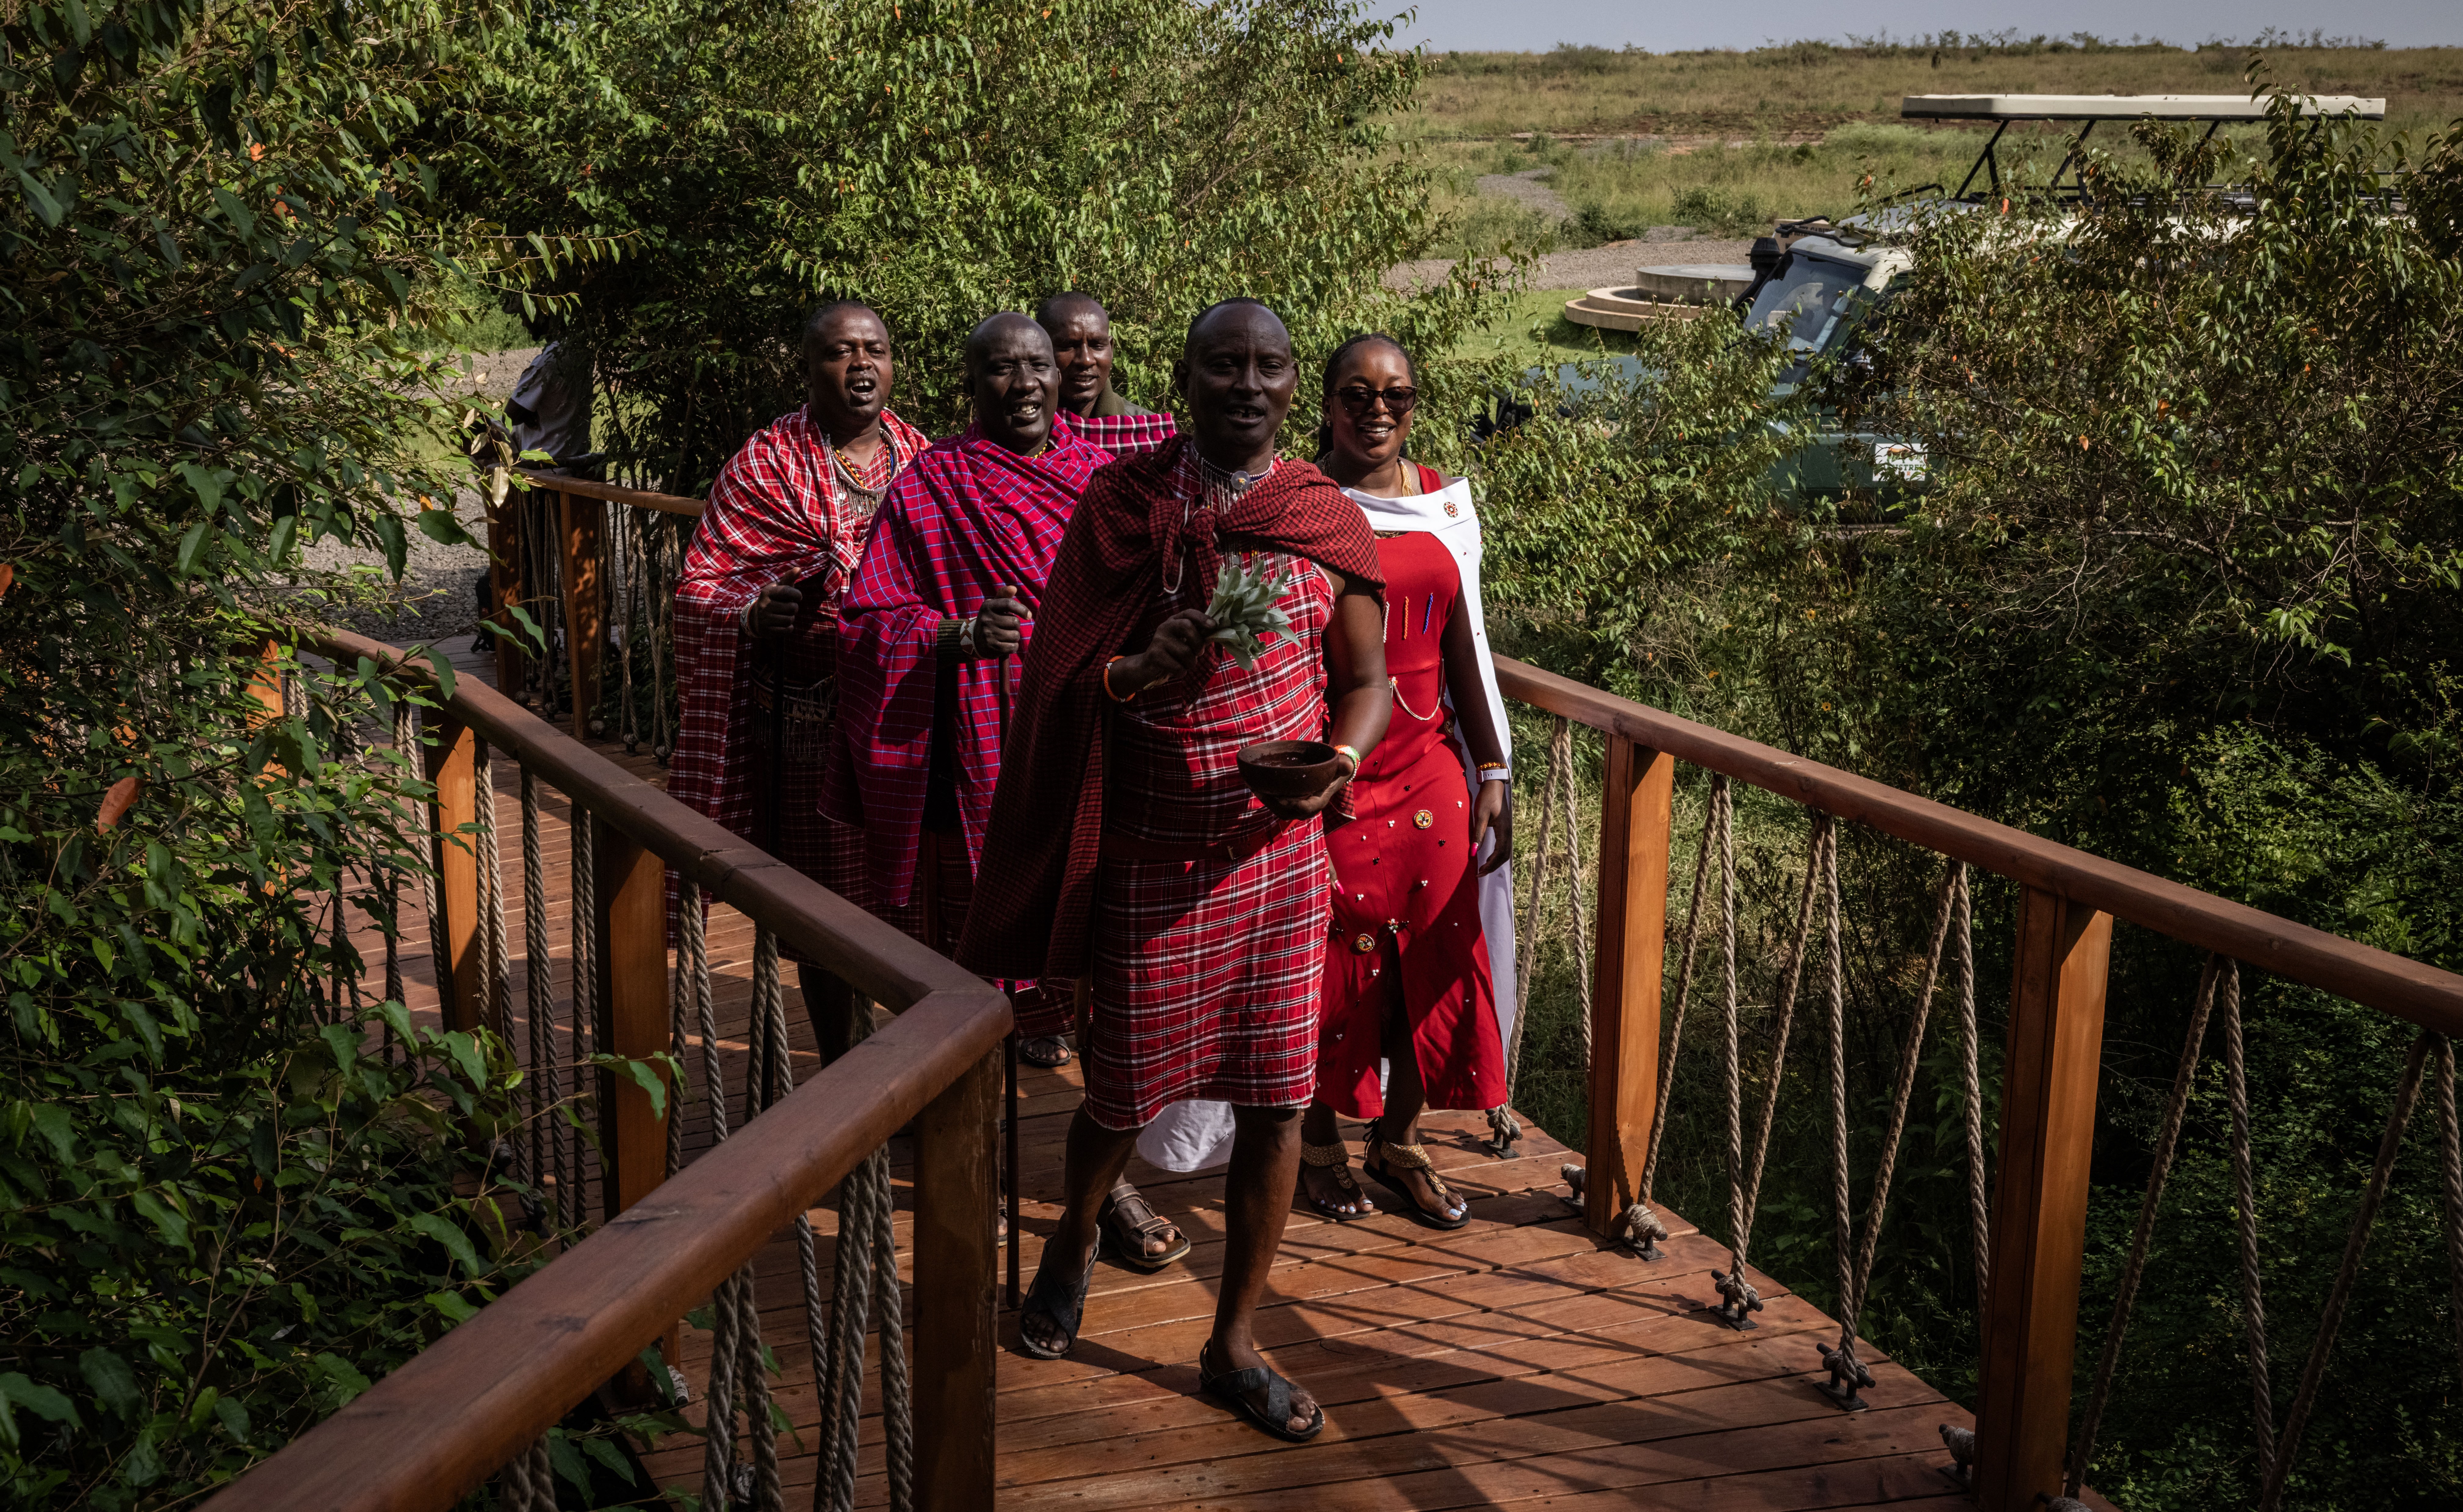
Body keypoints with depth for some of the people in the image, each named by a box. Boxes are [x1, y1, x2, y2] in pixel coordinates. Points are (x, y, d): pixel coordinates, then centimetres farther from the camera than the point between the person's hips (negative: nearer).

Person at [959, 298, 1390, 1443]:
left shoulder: (1329, 522, 4)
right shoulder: (1121, 504, -1)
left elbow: (1369, 680, 9)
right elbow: (1062, 681, -1)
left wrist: (1341, 757, -13)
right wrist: (1141, 673, -22)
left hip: (1282, 846, 2)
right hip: (1155, 854, -2)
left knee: (1276, 1096, 3)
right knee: (1129, 1085, 7)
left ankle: (1233, 1345, 20)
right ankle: (1072, 1242, 42)